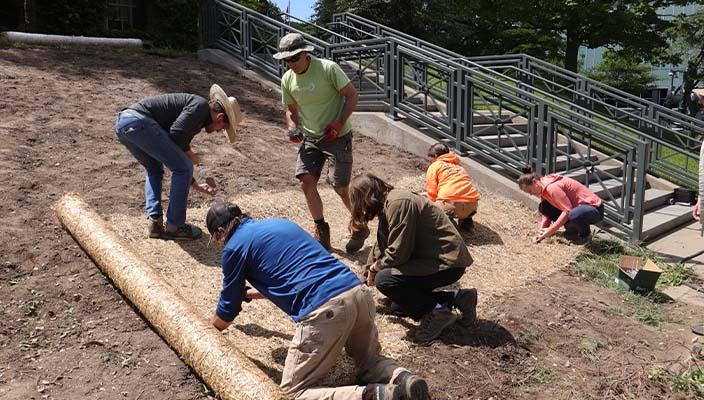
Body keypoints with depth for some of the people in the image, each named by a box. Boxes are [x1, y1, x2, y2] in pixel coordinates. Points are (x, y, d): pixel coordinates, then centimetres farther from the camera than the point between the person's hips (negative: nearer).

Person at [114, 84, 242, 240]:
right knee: (184, 167, -2)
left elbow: (176, 160, 33)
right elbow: (175, 133, -14)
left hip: (121, 122, 11)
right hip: (139, 122, -11)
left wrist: (195, 185, 39)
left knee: (154, 170, 29)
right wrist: (188, 152, 5)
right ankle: (174, 226, 6)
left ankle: (154, 221, 16)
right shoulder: (201, 105, 0)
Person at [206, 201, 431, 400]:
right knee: (369, 361, 31)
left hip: (324, 310, -8)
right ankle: (404, 380, 0)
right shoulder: (278, 223, 28)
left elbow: (228, 312, 18)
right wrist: (251, 293, 55)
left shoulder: (235, 246, 7)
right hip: (360, 292, 8)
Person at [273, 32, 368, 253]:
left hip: (337, 137, -5)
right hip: (310, 138, 5)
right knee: (306, 181, -7)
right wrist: (292, 127, -5)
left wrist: (338, 124, -21)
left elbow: (352, 95, -12)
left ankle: (361, 228, 19)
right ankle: (321, 230, 14)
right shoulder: (287, 80, 0)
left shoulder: (328, 69, -17)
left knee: (340, 187, -6)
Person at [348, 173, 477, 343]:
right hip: (430, 258, 10)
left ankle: (437, 312, -11)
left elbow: (398, 253, -24)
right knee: (399, 305, 14)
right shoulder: (387, 204, 10)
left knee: (384, 279, -22)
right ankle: (455, 298, 13)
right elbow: (380, 246, 23)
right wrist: (369, 273, 29)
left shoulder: (398, 203, -22)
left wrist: (375, 267, -5)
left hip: (448, 262, -10)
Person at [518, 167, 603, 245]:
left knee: (574, 215, -42)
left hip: (594, 208, -9)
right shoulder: (543, 188, 4)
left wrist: (551, 230, -26)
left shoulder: (552, 187, -25)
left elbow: (567, 211, -30)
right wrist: (541, 233, -12)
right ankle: (572, 230, 6)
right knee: (543, 207, -2)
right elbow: (547, 213, 2)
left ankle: (585, 234, -8)